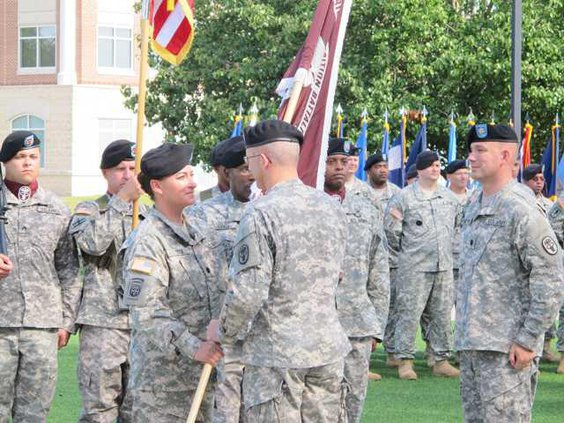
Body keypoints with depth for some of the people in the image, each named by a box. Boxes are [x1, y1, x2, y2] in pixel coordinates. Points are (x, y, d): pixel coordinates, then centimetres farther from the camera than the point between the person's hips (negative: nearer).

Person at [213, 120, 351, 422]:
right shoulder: (331, 207, 8)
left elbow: (248, 293, -19)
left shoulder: (261, 214, -16)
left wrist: (223, 333, -2)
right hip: (328, 349, 7)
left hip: (275, 353, -7)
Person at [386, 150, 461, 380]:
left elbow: (458, 225, 25)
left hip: (444, 266, 5)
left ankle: (441, 360, 15)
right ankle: (404, 361, 0)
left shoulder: (449, 197, 14)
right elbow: (391, 227, -2)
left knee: (442, 315, 8)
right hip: (414, 266, -5)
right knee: (409, 313, -6)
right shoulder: (405, 197, -3)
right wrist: (402, 248, 5)